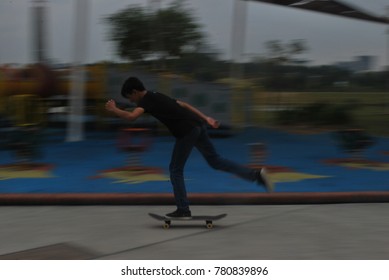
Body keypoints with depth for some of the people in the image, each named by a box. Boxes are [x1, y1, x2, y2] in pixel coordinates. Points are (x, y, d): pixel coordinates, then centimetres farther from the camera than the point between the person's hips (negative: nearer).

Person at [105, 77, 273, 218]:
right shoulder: (156, 97, 25)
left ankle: (183, 210, 5)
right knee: (215, 161, 16)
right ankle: (256, 174, 7)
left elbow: (131, 116, -21)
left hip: (187, 131, -9)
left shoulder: (146, 101, -2)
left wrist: (114, 109, -2)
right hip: (198, 125, 9)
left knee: (175, 170, 4)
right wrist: (206, 119, 24)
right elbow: (183, 105, 25)